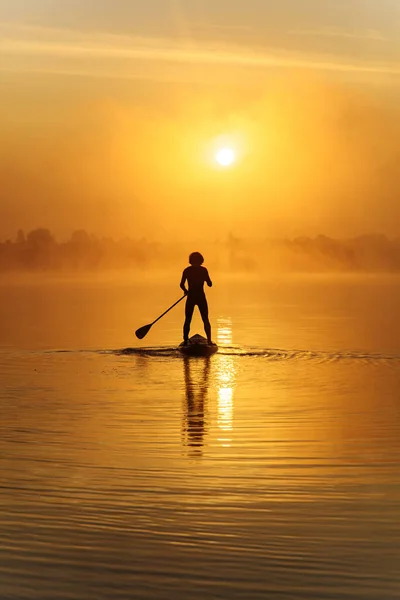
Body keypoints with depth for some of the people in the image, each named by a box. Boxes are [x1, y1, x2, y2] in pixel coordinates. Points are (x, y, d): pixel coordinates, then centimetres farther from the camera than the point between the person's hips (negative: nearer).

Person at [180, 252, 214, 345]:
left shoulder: (187, 270, 0)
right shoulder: (203, 270, -4)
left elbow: (182, 285, -4)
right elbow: (210, 284, -3)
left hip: (191, 297, 1)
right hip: (201, 297, -1)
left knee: (187, 320, 9)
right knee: (205, 320, 8)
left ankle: (185, 340, 4)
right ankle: (209, 340, 1)